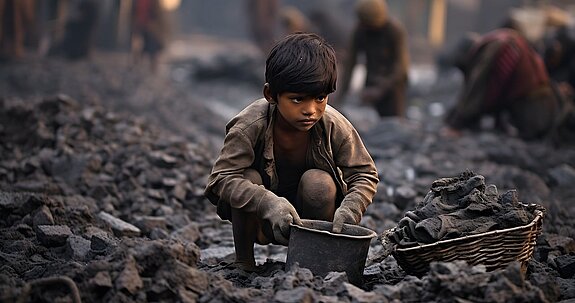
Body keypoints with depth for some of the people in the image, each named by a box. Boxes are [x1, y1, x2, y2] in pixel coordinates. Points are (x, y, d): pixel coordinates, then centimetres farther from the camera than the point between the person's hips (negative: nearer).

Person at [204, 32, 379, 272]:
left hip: (307, 215, 1)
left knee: (319, 182, -28)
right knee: (248, 178, -30)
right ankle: (243, 261, -11)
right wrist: (268, 203, -47)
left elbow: (365, 174, -12)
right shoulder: (251, 125, -27)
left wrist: (349, 209, -33)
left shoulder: (335, 127, -20)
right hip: (259, 217, -1)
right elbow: (221, 177, -31)